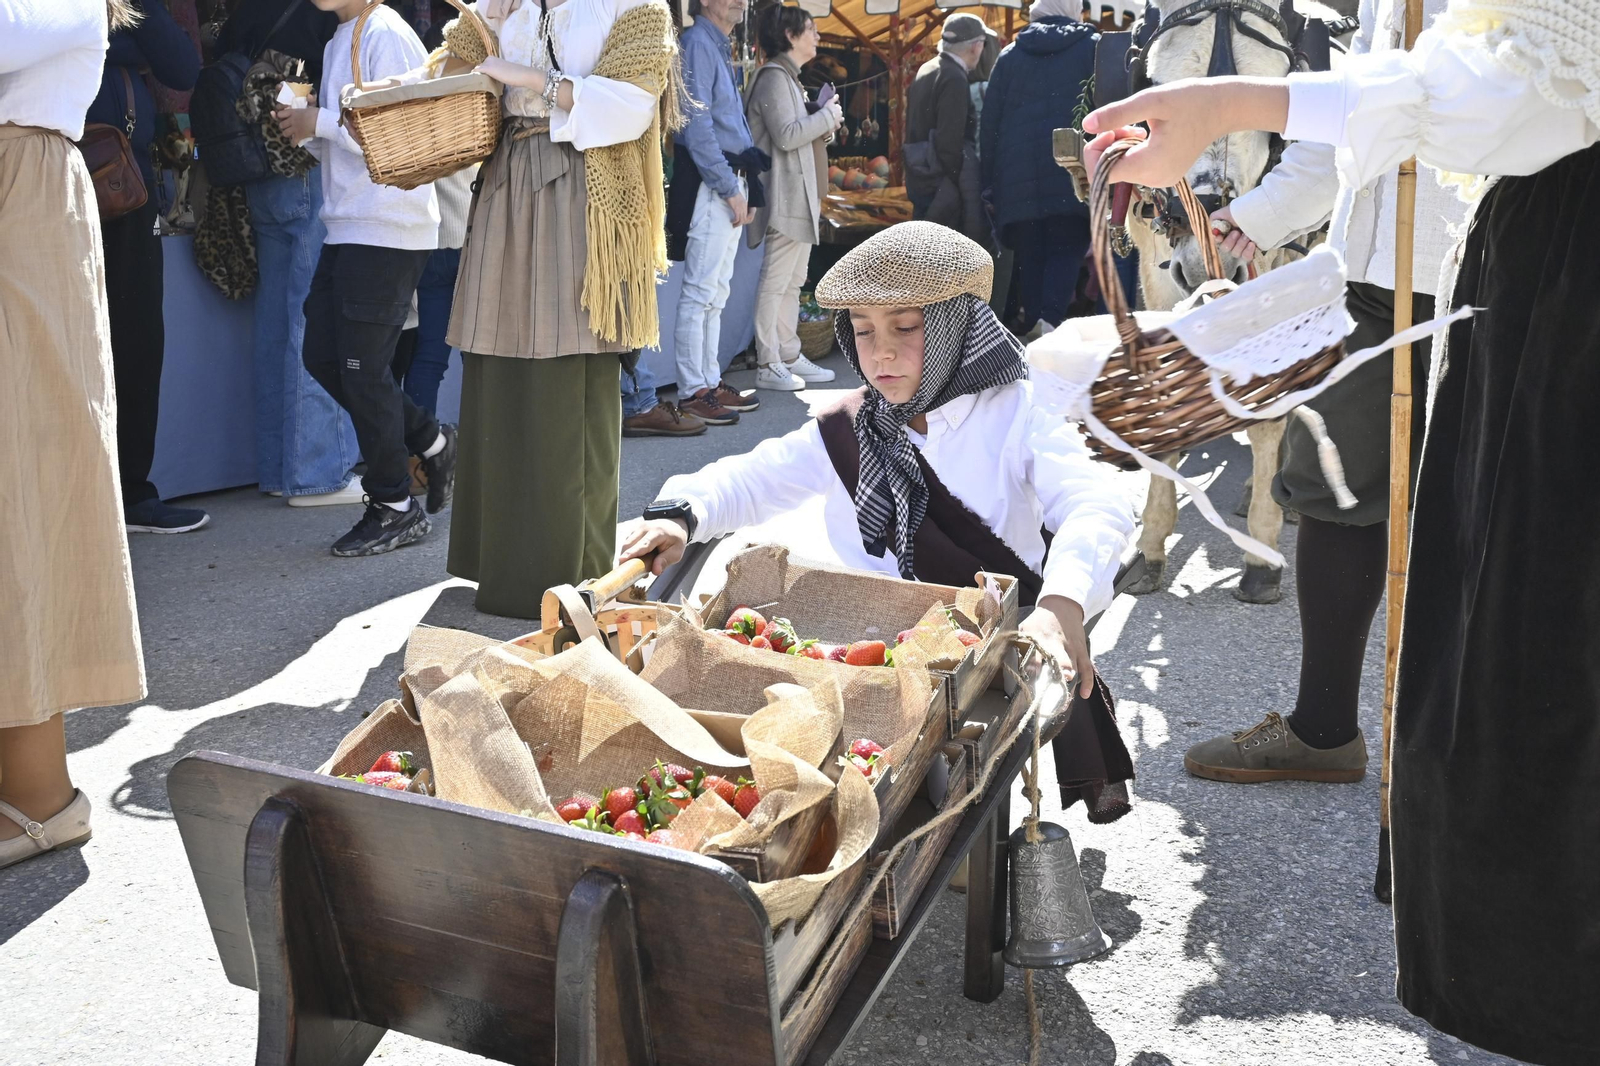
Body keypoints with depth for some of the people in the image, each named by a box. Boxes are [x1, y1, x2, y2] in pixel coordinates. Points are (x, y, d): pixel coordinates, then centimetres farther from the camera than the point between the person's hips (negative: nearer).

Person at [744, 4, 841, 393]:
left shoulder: (789, 78, 20)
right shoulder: (774, 77, -11)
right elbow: (786, 135, -22)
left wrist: (825, 125, 8)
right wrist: (827, 116, -10)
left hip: (802, 198, 11)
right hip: (787, 198, -10)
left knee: (793, 282, 12)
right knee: (775, 283, -7)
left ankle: (789, 357, 17)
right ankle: (768, 366, -5)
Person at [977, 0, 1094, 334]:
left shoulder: (1010, 55, 15)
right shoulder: (1093, 48, 8)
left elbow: (989, 123, 12)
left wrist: (989, 185, 14)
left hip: (1018, 181, 2)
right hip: (1073, 176, -2)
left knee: (1030, 258, 7)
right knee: (1067, 251, -3)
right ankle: (1050, 322, -24)